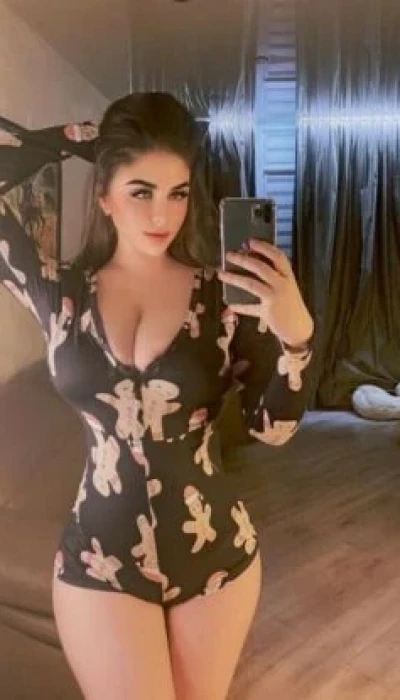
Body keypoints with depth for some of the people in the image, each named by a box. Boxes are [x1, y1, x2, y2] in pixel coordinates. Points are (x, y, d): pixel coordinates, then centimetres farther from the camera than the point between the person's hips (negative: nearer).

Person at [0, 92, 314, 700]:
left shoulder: (224, 294, -8)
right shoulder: (59, 292, -6)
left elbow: (273, 428, -7)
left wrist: (295, 332, -23)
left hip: (216, 550, 2)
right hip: (102, 558, -1)